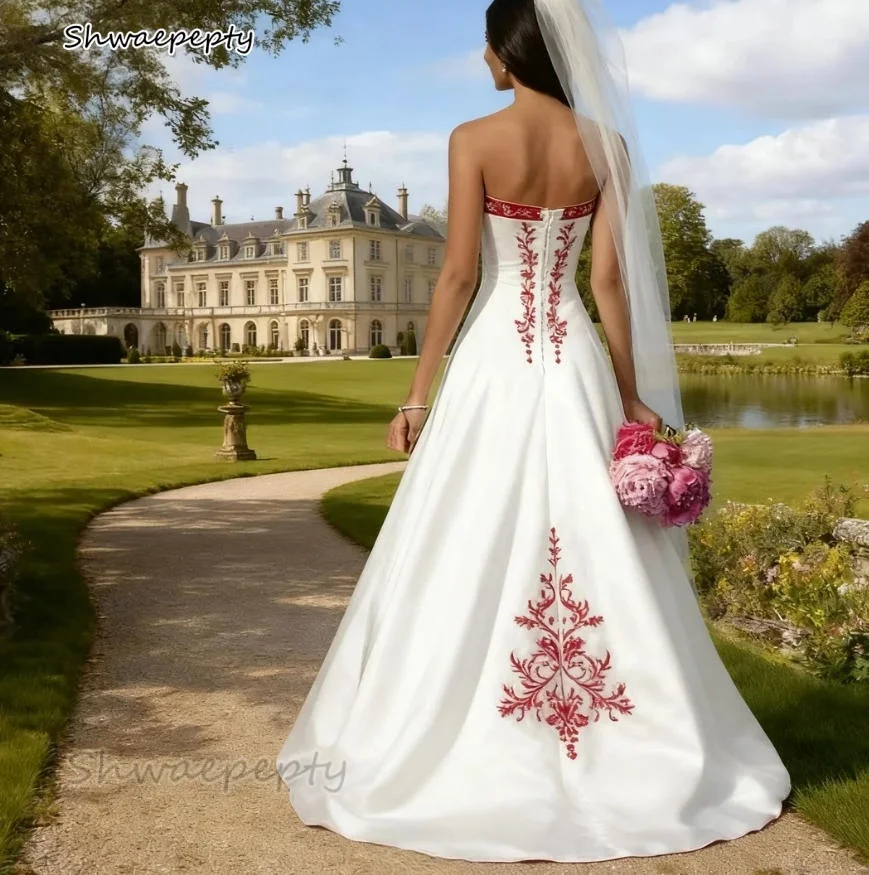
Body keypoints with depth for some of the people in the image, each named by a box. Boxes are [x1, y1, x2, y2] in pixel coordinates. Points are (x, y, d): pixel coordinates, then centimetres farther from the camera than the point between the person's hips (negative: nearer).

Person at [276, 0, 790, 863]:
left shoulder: (474, 139, -5)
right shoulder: (604, 144, 4)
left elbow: (458, 274, -10)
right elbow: (610, 280, 1)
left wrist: (419, 392, -4)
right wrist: (632, 396, 6)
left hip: (496, 361, -3)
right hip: (575, 363, 4)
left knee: (470, 558, 4)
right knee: (596, 554, 10)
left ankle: (439, 752, 15)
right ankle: (640, 758, 20)